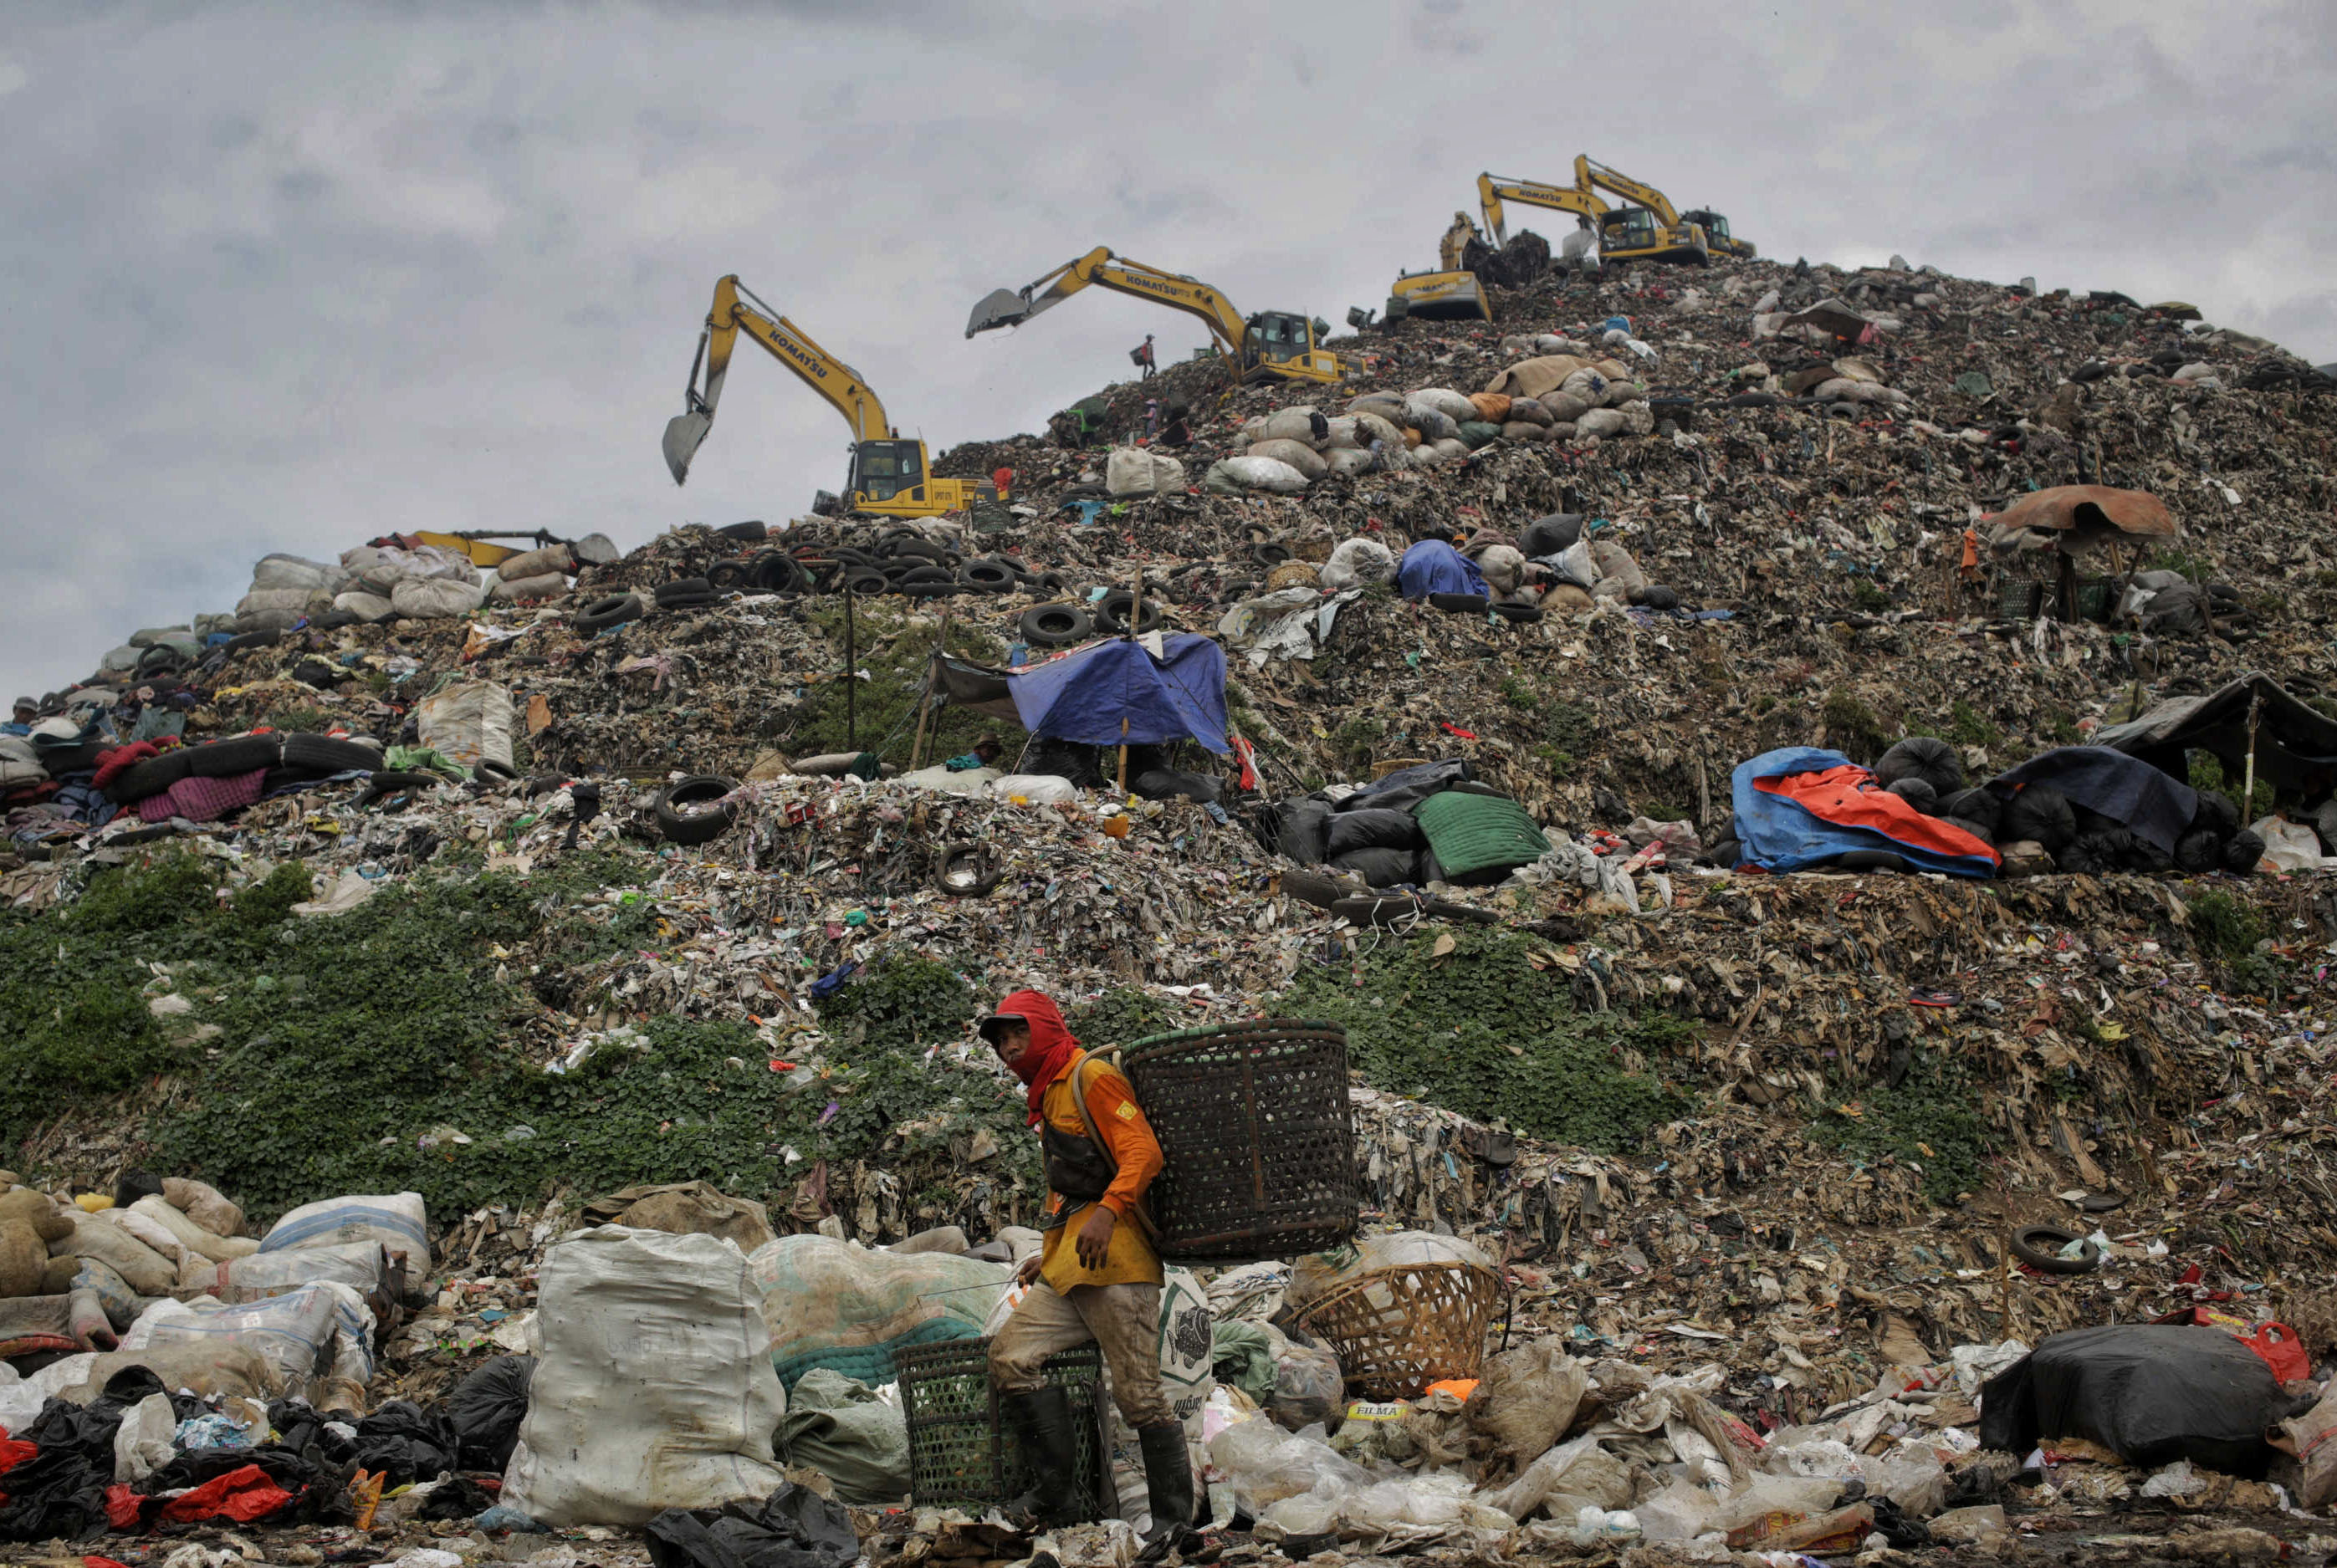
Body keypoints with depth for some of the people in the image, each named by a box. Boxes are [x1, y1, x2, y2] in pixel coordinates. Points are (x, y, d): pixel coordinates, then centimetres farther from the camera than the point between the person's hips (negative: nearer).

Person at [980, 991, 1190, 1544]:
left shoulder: (1092, 1077, -4)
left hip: (1115, 1263, -9)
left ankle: (1174, 1516, 3)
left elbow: (1143, 1152, -16)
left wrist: (1107, 1212, -29)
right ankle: (1057, 1495, 0)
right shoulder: (1047, 1099, 25)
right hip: (1068, 1272, 9)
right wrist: (1051, 1255, 26)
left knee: (1139, 1394, -8)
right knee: (1010, 1357, -4)